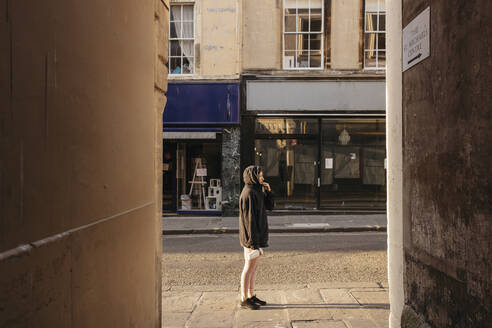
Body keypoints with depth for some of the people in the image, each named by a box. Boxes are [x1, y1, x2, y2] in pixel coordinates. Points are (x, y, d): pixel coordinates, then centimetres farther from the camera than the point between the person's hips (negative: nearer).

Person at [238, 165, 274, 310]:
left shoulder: (256, 191, 12)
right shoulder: (248, 194, -18)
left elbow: (269, 206, 16)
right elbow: (249, 218, -21)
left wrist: (268, 191, 1)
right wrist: (253, 241, -22)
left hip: (258, 235, 10)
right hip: (252, 235, -10)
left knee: (254, 266, 15)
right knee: (249, 267, -1)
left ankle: (251, 296, 25)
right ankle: (244, 299, 9)